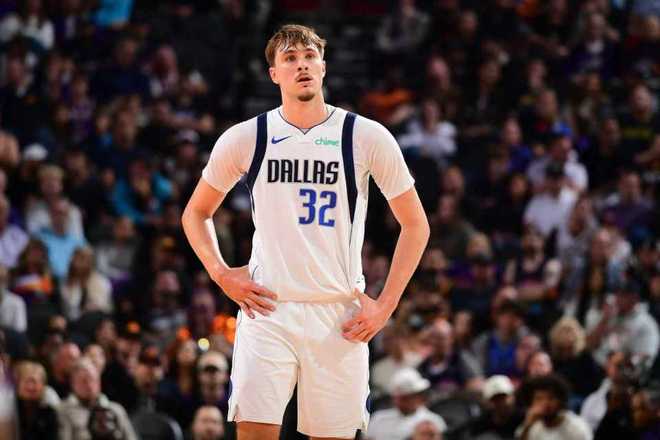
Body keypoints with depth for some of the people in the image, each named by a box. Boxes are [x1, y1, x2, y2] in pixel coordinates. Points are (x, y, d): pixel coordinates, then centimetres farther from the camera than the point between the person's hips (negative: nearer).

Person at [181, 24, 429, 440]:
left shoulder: (367, 137, 1)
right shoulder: (245, 137, 4)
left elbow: (416, 225, 7)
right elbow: (196, 212, 18)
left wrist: (385, 305, 0)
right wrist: (221, 274, 2)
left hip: (340, 318, 0)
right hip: (266, 311, 0)